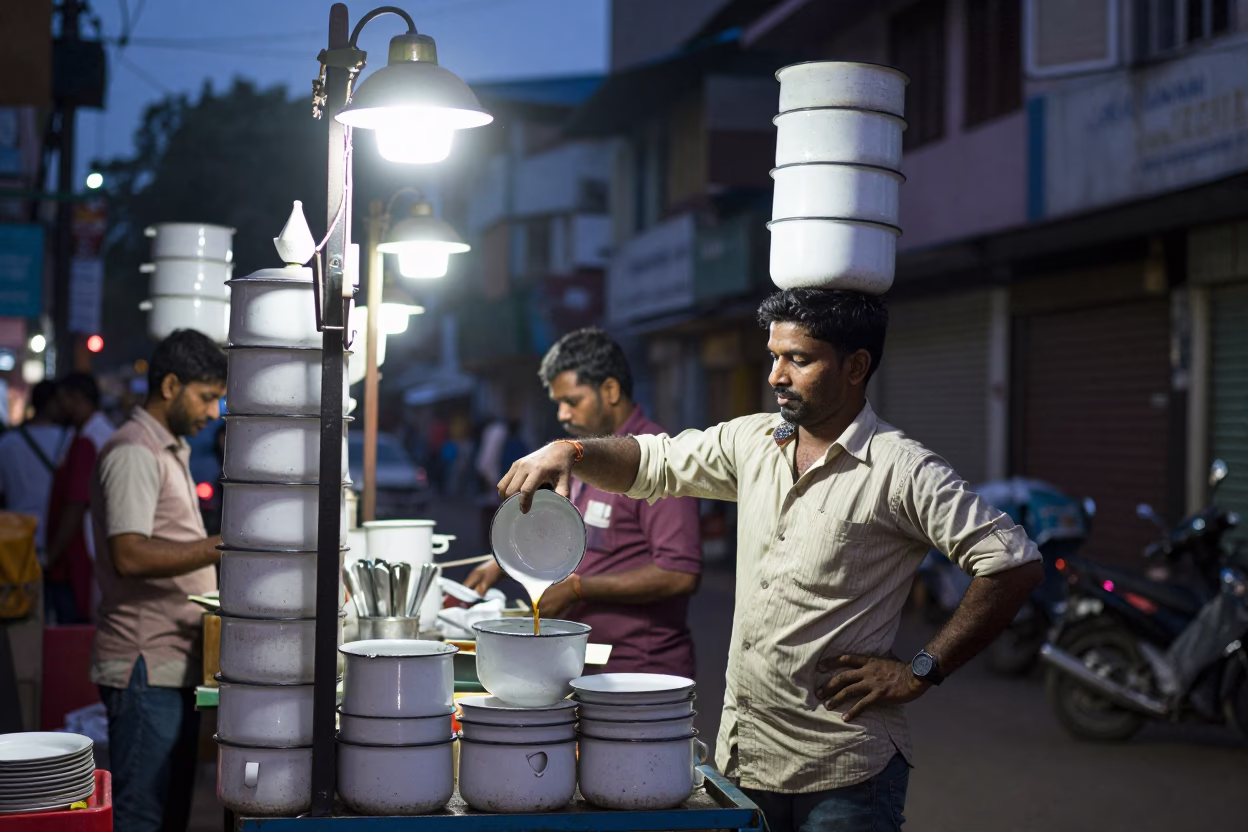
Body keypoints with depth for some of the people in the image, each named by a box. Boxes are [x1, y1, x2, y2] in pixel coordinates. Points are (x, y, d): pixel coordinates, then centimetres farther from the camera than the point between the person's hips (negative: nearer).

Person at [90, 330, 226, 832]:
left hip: (178, 662, 10)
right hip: (146, 667, -10)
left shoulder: (171, 451, 20)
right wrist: (225, 546, -24)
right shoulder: (133, 453, -12)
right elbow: (129, 556, -23)